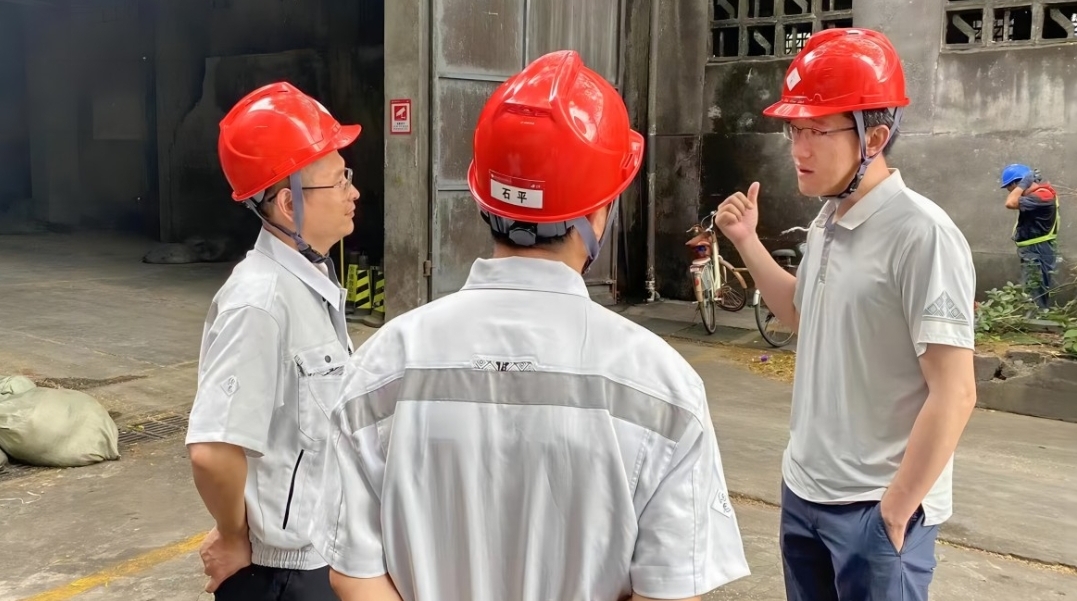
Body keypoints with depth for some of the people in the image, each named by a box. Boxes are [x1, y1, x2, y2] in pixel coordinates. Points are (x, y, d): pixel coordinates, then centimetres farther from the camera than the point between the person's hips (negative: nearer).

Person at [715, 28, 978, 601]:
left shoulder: (921, 235, -20)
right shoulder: (826, 223, 5)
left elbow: (954, 395, -21)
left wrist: (893, 512, -16)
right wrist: (748, 242, 10)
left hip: (872, 508, -8)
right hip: (804, 490, 8)